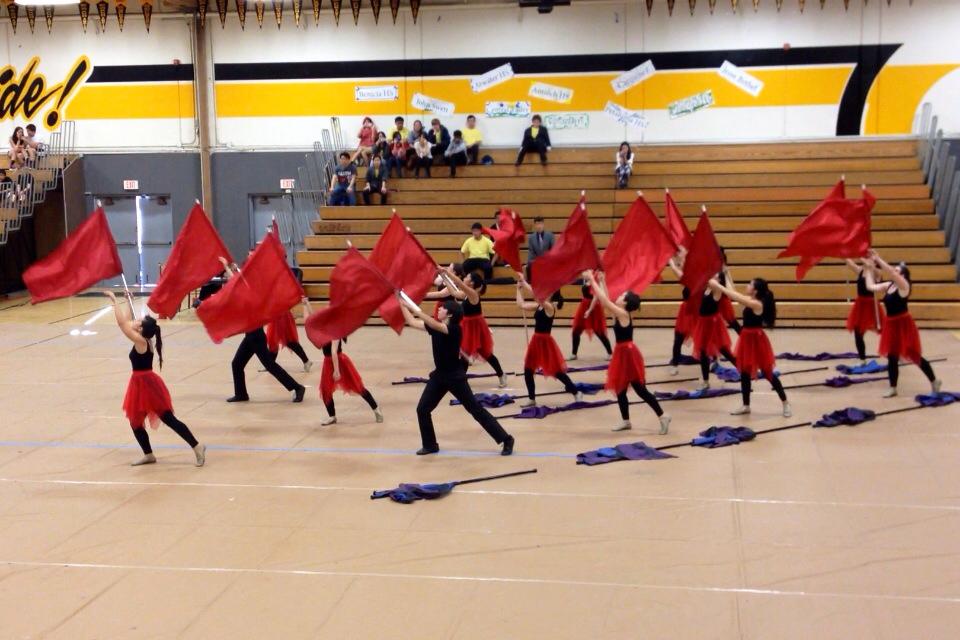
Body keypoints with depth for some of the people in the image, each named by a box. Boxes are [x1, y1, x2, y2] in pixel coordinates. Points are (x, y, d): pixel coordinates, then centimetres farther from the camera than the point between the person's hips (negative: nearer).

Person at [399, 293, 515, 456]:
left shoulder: (454, 329, -19)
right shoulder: (435, 327, 3)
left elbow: (434, 325, -36)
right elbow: (412, 322, 8)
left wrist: (416, 310, -36)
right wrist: (402, 303, 5)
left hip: (455, 377, -7)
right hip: (439, 375, 7)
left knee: (475, 410, -5)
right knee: (422, 409, 3)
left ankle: (506, 440, 2)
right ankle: (430, 445, 19)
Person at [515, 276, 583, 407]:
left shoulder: (550, 307, -17)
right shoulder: (538, 306, 7)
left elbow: (535, 294, -31)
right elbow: (521, 305, 8)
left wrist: (524, 282, -26)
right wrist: (519, 288, 8)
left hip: (545, 341, -8)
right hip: (536, 340, 8)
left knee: (557, 371, 0)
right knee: (528, 370, 10)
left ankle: (576, 393, 15)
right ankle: (531, 399, 22)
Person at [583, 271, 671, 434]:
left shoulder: (623, 314, -18)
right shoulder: (620, 314, 6)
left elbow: (604, 300, -20)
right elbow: (607, 300, 17)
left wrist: (592, 280, -16)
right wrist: (601, 281, 14)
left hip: (628, 353, -9)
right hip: (623, 353, 9)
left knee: (640, 389, -5)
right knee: (620, 389, 14)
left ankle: (662, 416, 1)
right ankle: (626, 421, 24)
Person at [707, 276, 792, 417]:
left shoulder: (757, 304, -23)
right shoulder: (750, 301, 4)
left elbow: (735, 296, -29)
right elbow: (734, 294, 8)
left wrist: (717, 286, -26)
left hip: (756, 340, -9)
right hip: (747, 338, 9)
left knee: (767, 373, 1)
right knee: (744, 373, 14)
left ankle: (785, 404, 13)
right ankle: (746, 406, 24)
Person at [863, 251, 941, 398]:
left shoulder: (903, 285, -15)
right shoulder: (888, 285, 6)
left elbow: (890, 271, -29)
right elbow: (870, 286, 6)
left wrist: (878, 259, -25)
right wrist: (869, 267, 5)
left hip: (903, 324, -7)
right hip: (891, 324, 7)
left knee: (914, 356, 2)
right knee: (892, 357, 11)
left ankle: (934, 381, 19)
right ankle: (893, 388, 21)